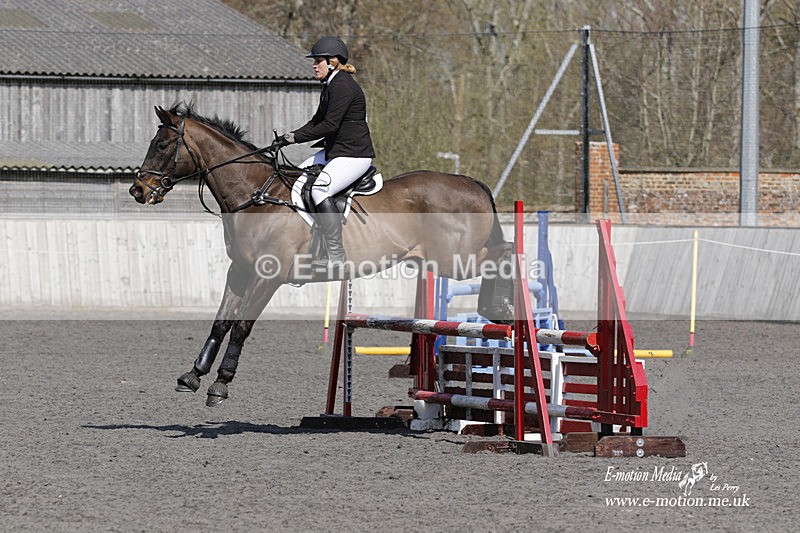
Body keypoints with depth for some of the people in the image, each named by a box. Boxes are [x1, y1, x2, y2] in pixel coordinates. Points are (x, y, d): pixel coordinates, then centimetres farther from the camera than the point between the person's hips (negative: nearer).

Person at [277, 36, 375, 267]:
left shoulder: (343, 87, -18)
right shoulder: (330, 86, 15)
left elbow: (330, 125, -23)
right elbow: (318, 120, 21)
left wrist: (295, 136, -18)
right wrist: (291, 137, 7)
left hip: (353, 155, -11)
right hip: (334, 151, 11)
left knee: (319, 188, -27)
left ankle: (337, 256, -28)